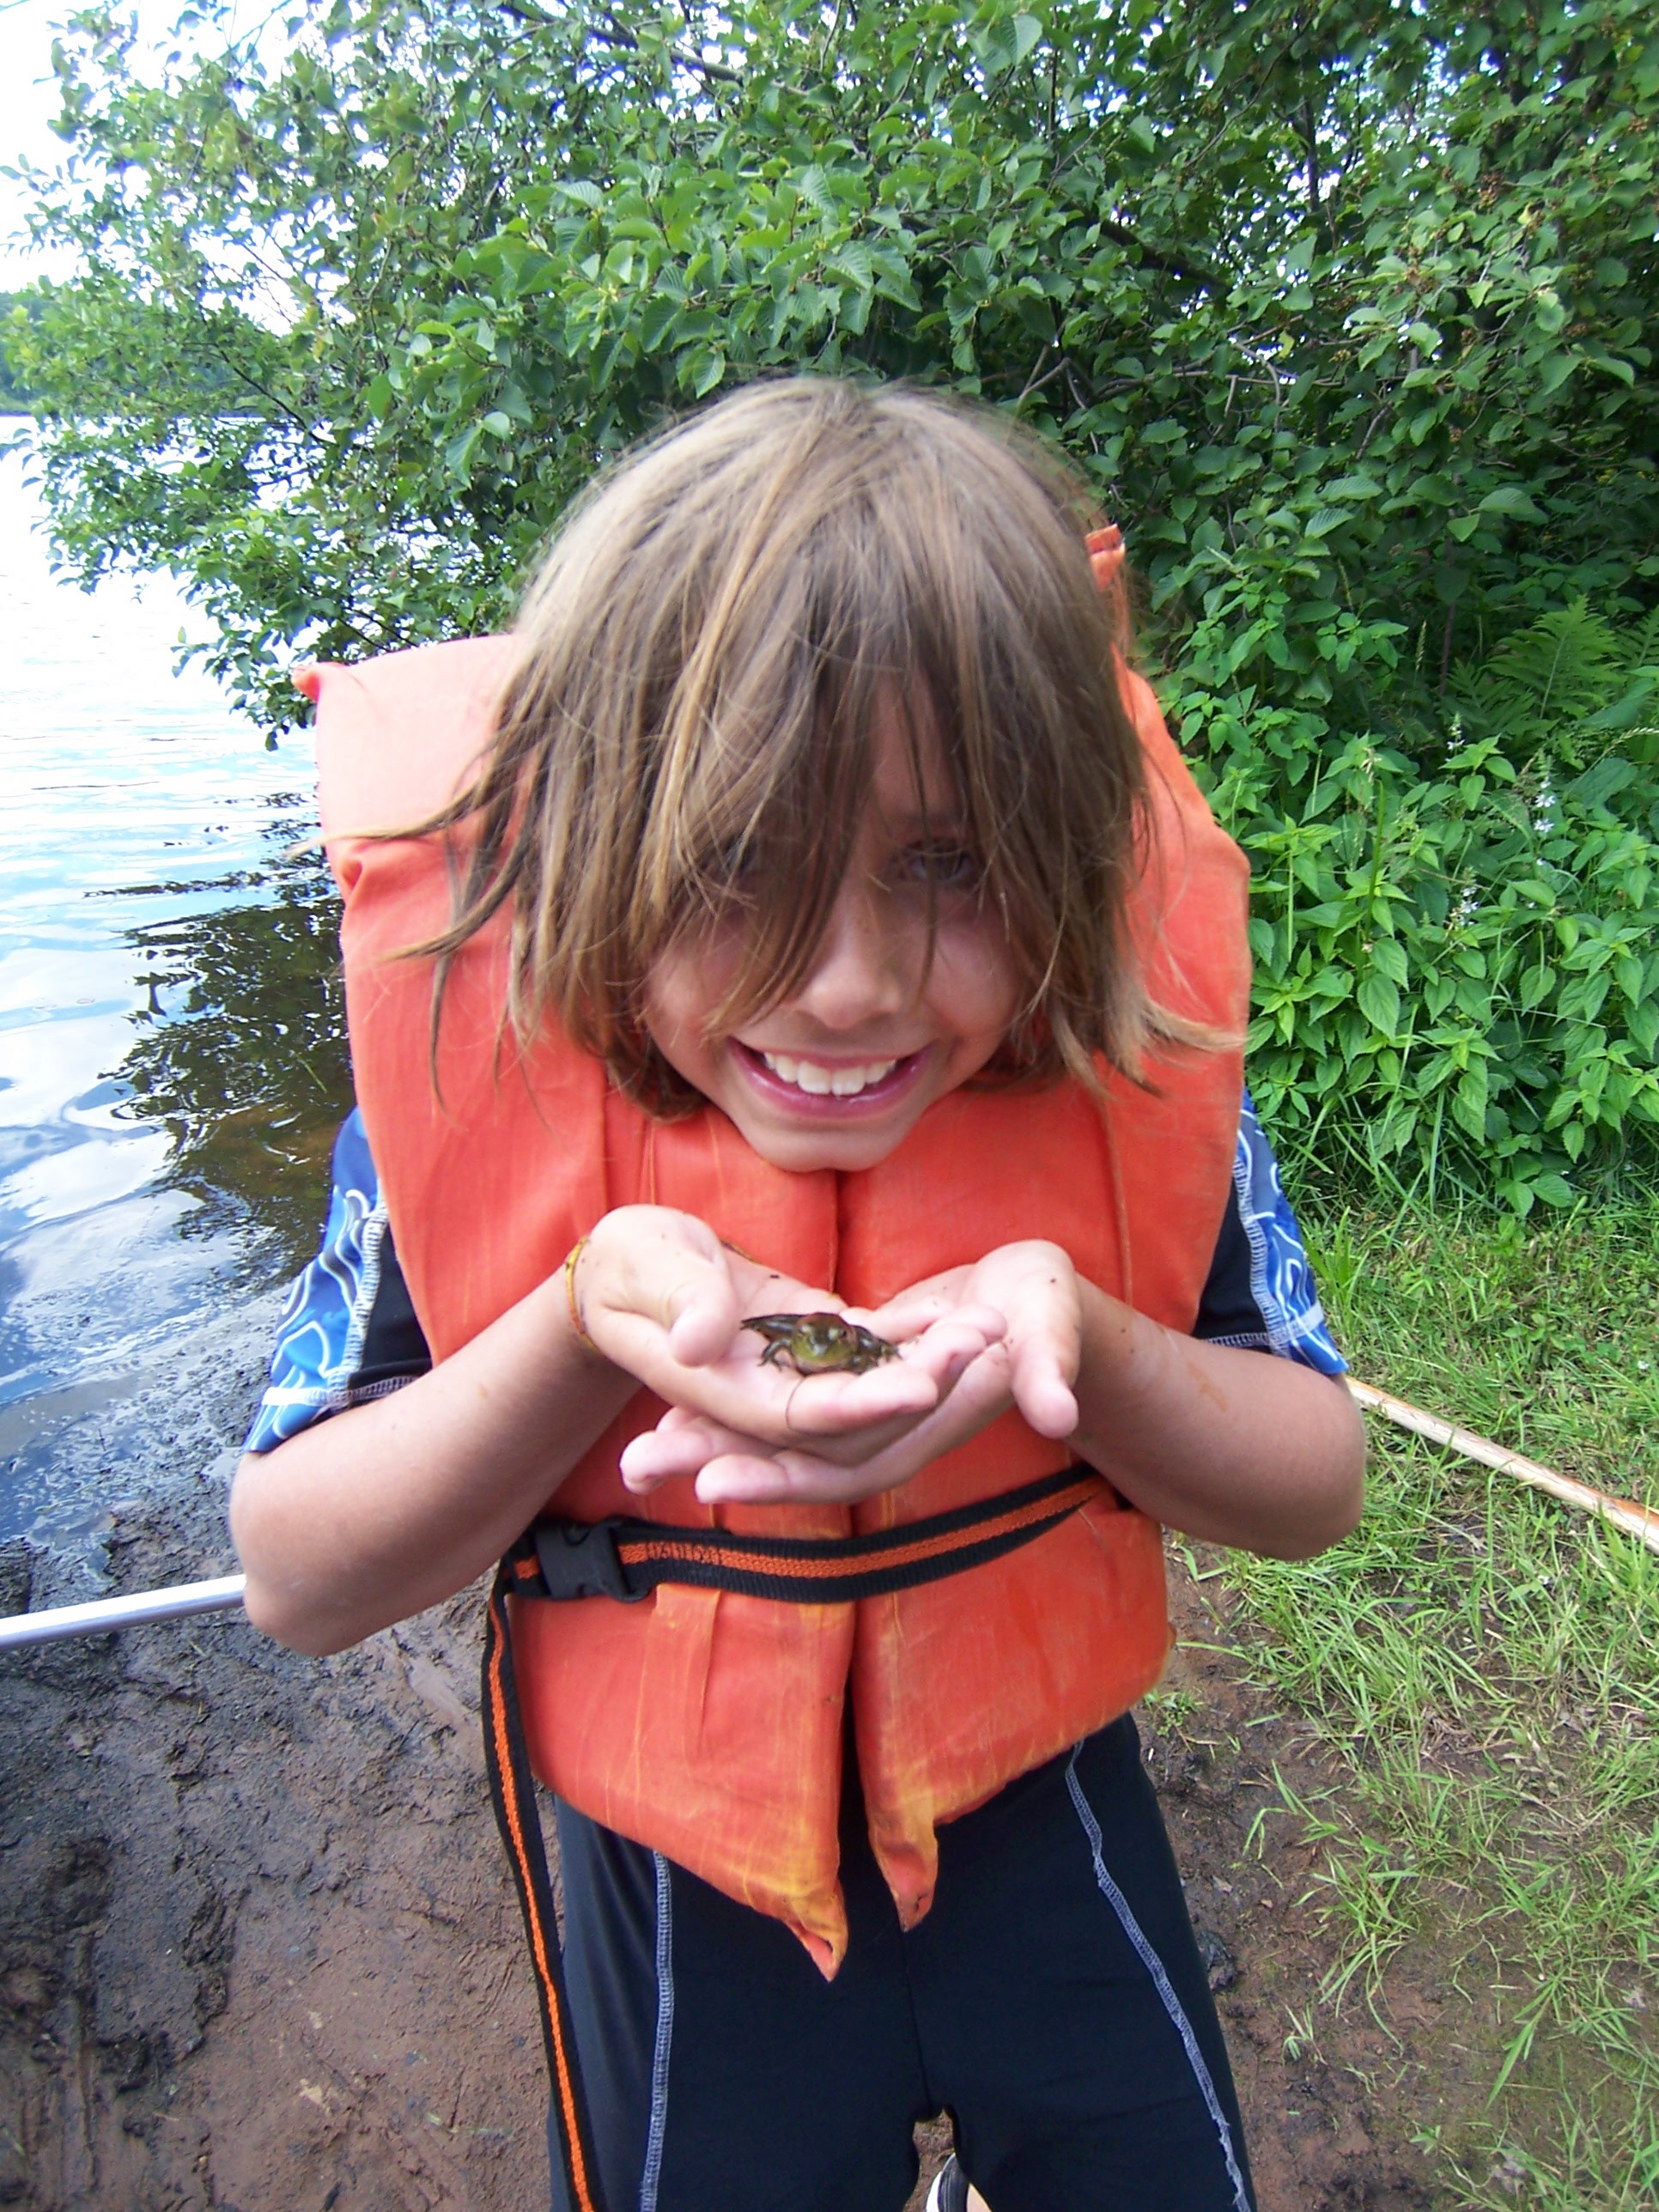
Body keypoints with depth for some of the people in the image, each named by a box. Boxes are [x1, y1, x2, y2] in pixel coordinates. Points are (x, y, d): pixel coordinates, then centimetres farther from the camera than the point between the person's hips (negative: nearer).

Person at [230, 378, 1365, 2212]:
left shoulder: (1132, 1063, -22)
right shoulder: (476, 1074, -24)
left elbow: (1317, 1487, -12)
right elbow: (293, 1580, -17)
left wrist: (1077, 1340, -34)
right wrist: (584, 1325, -36)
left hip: (1051, 1828, 2)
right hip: (678, 1892, -1)